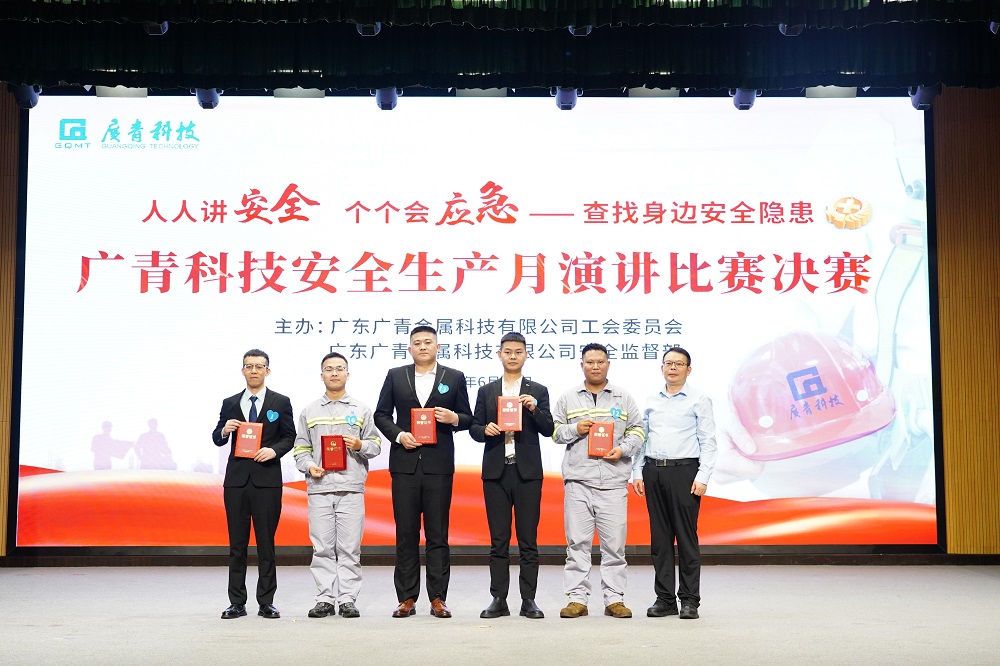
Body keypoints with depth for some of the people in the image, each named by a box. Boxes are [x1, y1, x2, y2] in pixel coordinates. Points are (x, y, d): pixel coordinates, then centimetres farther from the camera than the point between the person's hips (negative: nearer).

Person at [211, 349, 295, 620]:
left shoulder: (280, 402, 6)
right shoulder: (230, 403, 12)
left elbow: (290, 436, 5)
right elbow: (217, 440, 13)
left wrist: (274, 450, -13)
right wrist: (224, 430, -9)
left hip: (267, 480, -2)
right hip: (236, 480, 2)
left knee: (266, 543, 1)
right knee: (237, 544, 5)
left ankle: (266, 602, 8)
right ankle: (237, 603, 11)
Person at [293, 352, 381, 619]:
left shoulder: (361, 409, 12)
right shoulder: (309, 411, 15)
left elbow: (376, 445, 11)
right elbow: (301, 448, 13)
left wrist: (359, 445, -8)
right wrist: (309, 466, -5)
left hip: (351, 487, -1)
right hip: (319, 488, 1)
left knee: (349, 548, -2)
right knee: (322, 547, 1)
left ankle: (347, 599, 3)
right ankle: (325, 599, 7)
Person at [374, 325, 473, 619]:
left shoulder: (454, 378, 8)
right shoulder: (395, 376, 10)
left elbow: (467, 418, 10)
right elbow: (381, 415, 9)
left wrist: (454, 418, -11)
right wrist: (398, 435, -7)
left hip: (439, 465, -1)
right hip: (405, 463, 1)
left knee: (438, 534, 2)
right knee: (406, 534, 3)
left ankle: (438, 599, 7)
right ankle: (406, 599, 10)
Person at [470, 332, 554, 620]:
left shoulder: (538, 391, 8)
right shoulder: (486, 391, 12)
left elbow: (548, 430, 2)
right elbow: (474, 428, 10)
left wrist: (534, 409, -14)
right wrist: (485, 430, -11)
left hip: (527, 471, -1)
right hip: (496, 471, 1)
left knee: (528, 540, 0)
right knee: (498, 540, 4)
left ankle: (528, 600, 5)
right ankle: (498, 599, 8)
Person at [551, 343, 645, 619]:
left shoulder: (623, 398, 11)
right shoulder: (567, 398, 11)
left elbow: (637, 430, 11)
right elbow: (554, 431, 12)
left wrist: (623, 449, -6)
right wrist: (575, 428, -7)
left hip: (613, 481, 0)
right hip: (577, 479, 0)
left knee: (614, 542, 0)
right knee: (578, 542, 1)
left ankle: (615, 599, 9)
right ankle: (577, 598, 8)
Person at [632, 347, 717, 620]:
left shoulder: (699, 400, 2)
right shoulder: (652, 402, 15)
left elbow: (708, 441, -3)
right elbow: (642, 438, 16)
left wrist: (702, 477, -11)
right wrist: (637, 473, 8)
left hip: (684, 471, -4)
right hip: (653, 471, 4)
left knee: (686, 536, -3)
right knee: (659, 537, 6)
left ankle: (689, 600, 4)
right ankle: (664, 598, 13)